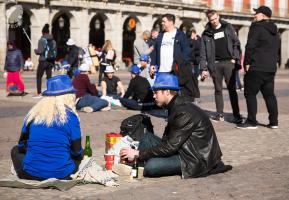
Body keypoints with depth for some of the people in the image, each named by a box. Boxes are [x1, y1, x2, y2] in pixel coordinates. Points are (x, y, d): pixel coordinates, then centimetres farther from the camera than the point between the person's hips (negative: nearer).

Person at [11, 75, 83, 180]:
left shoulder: (33, 113, 1)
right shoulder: (70, 116, -9)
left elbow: (22, 145, 9)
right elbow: (76, 151, -2)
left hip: (31, 174, -1)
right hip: (61, 175, 1)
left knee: (16, 150, 28)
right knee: (80, 155, 30)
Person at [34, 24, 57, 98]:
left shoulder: (42, 40, -10)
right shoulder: (53, 41, 8)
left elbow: (40, 51, -15)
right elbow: (55, 52, 11)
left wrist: (35, 50, 6)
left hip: (43, 61, -5)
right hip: (51, 61, 5)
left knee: (38, 77, 3)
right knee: (49, 77, 11)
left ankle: (39, 93, -1)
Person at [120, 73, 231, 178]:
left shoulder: (184, 113, -21)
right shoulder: (176, 107, 9)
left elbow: (170, 147, -23)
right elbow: (166, 139, 10)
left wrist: (138, 153, -18)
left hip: (197, 159, -10)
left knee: (151, 166, -27)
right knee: (147, 137, 4)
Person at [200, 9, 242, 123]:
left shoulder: (228, 28, 6)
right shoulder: (206, 33, 7)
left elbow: (236, 43, 5)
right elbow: (203, 53, 6)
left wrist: (235, 58, -7)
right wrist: (203, 68, 0)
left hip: (229, 62, -1)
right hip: (215, 64, 2)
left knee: (232, 89, -4)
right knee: (218, 90, 6)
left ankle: (236, 114, -3)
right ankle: (220, 114, 13)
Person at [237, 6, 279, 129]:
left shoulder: (257, 27, -8)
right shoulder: (274, 30, 18)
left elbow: (250, 46, -15)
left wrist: (247, 62, -10)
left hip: (256, 67, -8)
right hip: (271, 68, 8)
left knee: (250, 93, -2)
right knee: (269, 94, 12)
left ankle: (252, 122, -3)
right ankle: (274, 122, 12)